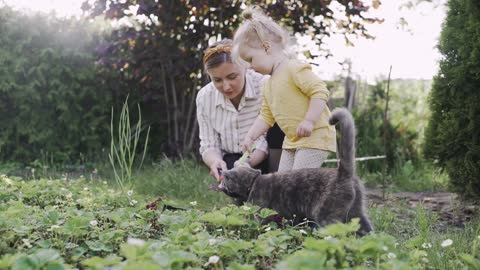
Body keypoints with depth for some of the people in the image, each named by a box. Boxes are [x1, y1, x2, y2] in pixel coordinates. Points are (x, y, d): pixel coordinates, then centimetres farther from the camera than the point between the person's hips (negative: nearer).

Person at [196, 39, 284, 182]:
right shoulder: (204, 98, -10)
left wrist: (246, 163, -40)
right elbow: (209, 146, -6)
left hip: (265, 158, 0)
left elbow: (266, 142, -21)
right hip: (233, 159, 1)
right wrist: (214, 161, -30)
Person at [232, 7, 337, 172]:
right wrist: (250, 137, 8)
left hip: (315, 137, -10)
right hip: (293, 141, 10)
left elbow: (320, 92, -23)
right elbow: (266, 116, 19)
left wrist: (309, 121, -29)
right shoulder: (268, 85, 14)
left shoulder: (294, 69, -16)